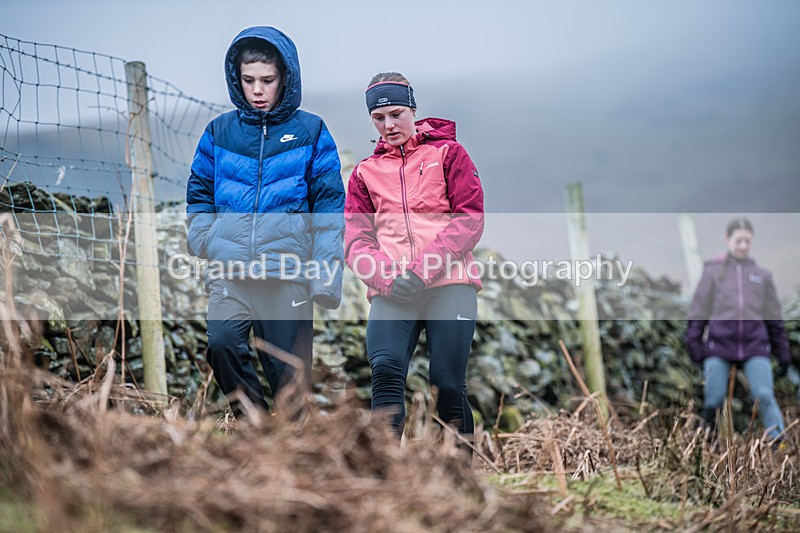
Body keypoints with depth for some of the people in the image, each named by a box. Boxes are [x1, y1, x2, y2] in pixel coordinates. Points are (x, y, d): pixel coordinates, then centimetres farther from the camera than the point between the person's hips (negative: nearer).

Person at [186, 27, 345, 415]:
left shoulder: (310, 132, 6)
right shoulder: (220, 131, 12)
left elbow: (329, 206, 4)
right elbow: (199, 193, 20)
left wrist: (326, 275, -4)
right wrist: (205, 241, 2)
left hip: (289, 274, -1)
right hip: (229, 272, 1)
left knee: (288, 371, 2)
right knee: (221, 343, -24)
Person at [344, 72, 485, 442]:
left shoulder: (448, 154, 13)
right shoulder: (365, 172, 21)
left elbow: (469, 219, 2)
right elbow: (356, 239, 12)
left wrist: (425, 269, -11)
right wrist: (386, 276, -10)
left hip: (449, 283, -2)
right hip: (390, 291, 2)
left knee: (448, 383, -9)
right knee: (385, 368, -20)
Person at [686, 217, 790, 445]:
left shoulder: (762, 275, 14)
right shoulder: (713, 272, 9)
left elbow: (774, 318, 17)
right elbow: (698, 313, 8)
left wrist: (783, 355, 14)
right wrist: (694, 349, 0)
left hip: (755, 347, 1)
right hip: (719, 346, -1)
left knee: (765, 396, -15)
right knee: (713, 399, -3)